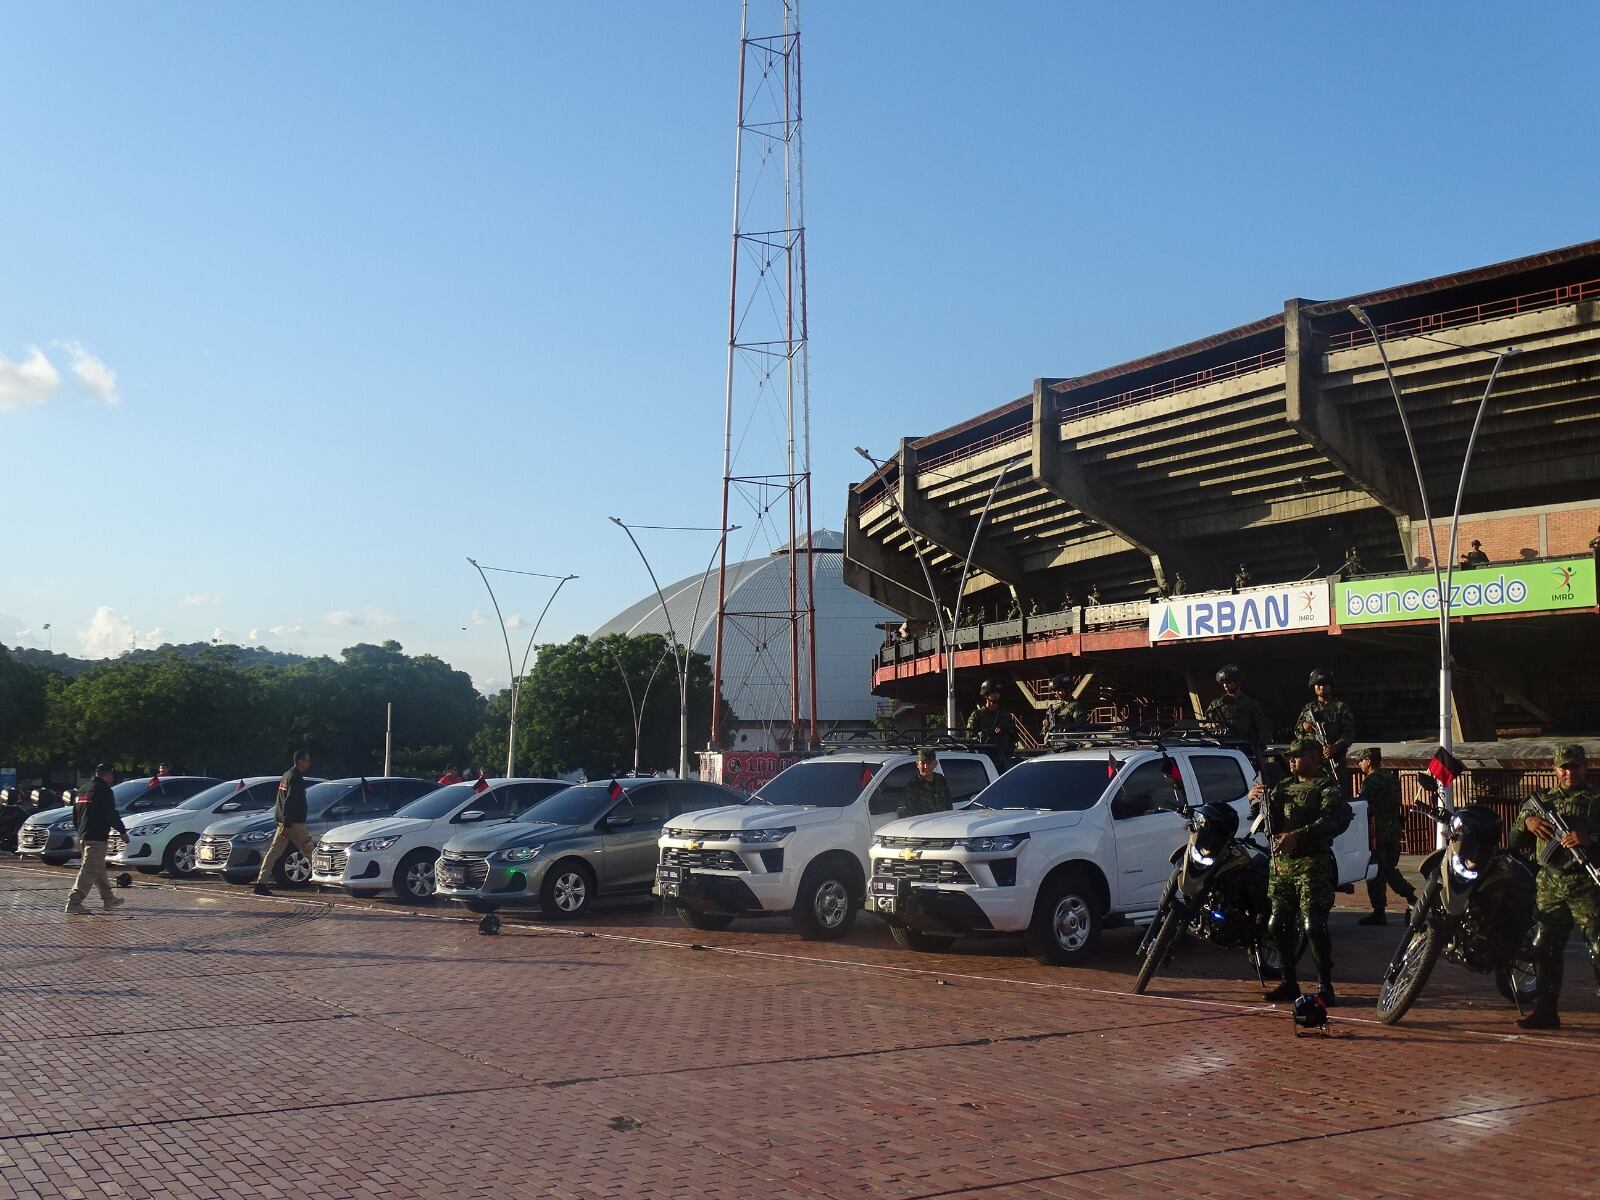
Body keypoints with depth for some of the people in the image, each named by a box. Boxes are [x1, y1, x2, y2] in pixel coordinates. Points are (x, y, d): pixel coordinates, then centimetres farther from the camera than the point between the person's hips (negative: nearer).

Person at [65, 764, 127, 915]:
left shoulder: (83, 791, 17)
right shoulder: (104, 791, -10)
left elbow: (75, 816, 21)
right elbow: (112, 815, -14)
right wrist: (123, 831, -5)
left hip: (82, 837, 9)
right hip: (97, 838, -9)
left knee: (99, 870, 18)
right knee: (88, 871, -10)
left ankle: (109, 900, 27)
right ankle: (73, 903, -15)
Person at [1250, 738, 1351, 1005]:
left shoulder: (1326, 787, -1)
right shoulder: (1283, 786, 21)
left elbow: (1335, 819, -19)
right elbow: (1269, 822, 26)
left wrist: (1298, 836, -29)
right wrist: (1256, 800, 4)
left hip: (1312, 863, -7)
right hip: (1281, 864, 7)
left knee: (1313, 926, -14)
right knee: (1278, 925, 7)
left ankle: (1325, 986, -7)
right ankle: (1289, 983, 18)